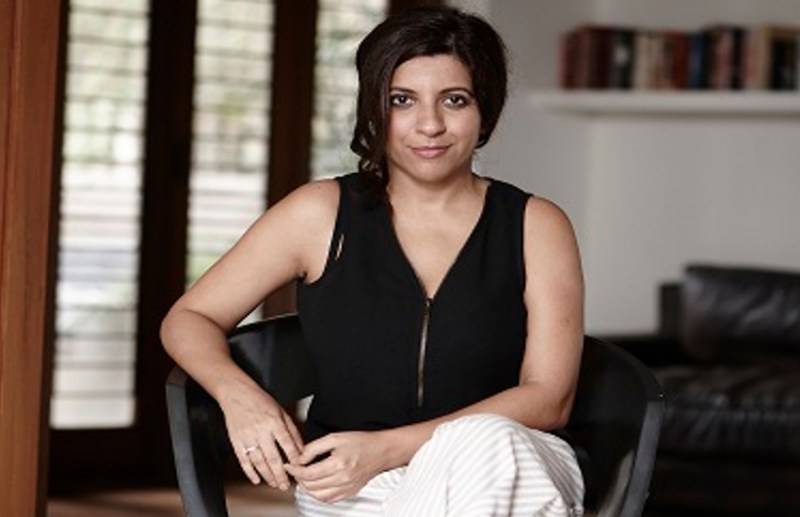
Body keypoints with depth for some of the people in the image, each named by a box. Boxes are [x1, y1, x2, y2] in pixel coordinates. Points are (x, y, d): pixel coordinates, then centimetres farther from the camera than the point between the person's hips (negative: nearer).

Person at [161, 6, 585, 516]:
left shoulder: (537, 226, 4)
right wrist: (239, 394, -12)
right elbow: (188, 319, 12)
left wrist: (386, 449, -16)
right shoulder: (320, 214, 5)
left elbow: (548, 398, -4)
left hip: (504, 470, 1)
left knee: (480, 442, -37)